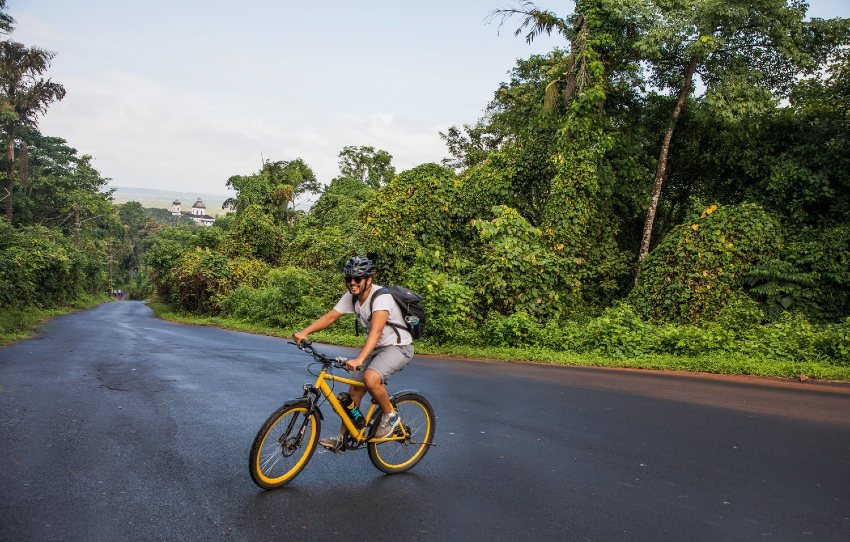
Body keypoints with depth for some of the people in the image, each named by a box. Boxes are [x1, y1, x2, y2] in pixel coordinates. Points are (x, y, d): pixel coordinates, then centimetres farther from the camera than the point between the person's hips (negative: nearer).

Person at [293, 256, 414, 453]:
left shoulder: (381, 297, -27)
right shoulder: (351, 297, -3)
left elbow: (376, 331, -39)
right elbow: (329, 317, -7)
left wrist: (359, 359, -51)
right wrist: (304, 332, -23)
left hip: (398, 347, -8)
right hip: (376, 348, 8)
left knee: (370, 378, -31)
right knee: (354, 390, 3)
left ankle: (390, 416, -6)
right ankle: (342, 439, 16)